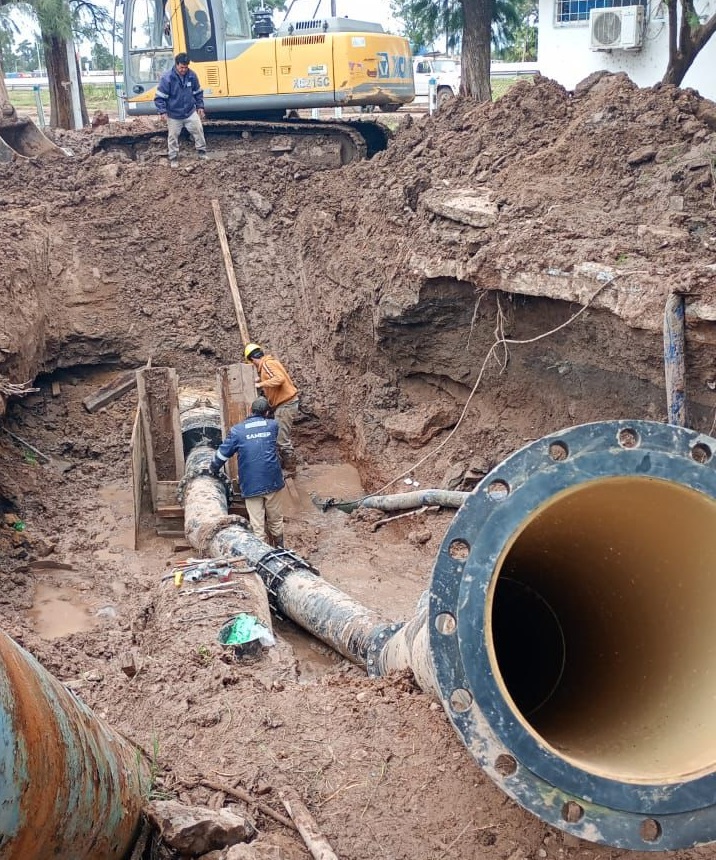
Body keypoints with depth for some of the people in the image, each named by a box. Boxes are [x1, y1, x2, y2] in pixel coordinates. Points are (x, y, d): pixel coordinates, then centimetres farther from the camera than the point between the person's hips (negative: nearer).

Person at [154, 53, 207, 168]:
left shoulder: (192, 76, -7)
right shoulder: (167, 78, -19)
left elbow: (198, 92, 9)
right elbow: (159, 97, -15)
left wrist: (200, 106, 6)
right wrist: (163, 112, -20)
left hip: (190, 112, 3)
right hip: (174, 115, -3)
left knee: (198, 130, 7)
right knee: (173, 136, 7)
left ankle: (202, 152, 26)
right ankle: (173, 158, 21)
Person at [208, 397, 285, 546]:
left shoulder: (237, 430, -3)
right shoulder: (273, 426, 5)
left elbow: (223, 453, 3)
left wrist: (213, 468, 22)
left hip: (251, 484, -2)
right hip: (272, 481, 2)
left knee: (257, 525, 2)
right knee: (275, 519, 18)